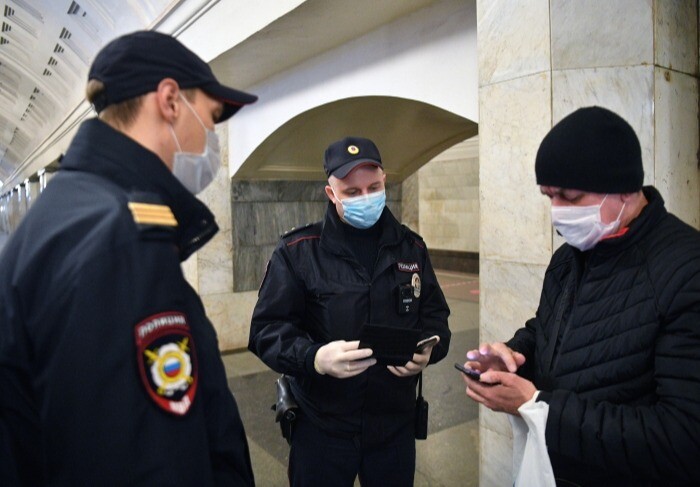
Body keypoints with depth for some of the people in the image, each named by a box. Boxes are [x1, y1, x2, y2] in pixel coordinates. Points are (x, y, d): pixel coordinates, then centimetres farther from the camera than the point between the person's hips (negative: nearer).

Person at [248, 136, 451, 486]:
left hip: (396, 425, 3)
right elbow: (267, 327, -9)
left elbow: (435, 315, 9)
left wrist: (426, 351, -13)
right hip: (321, 427, -2)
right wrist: (315, 358, -27)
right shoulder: (298, 250, -8)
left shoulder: (411, 248, 3)